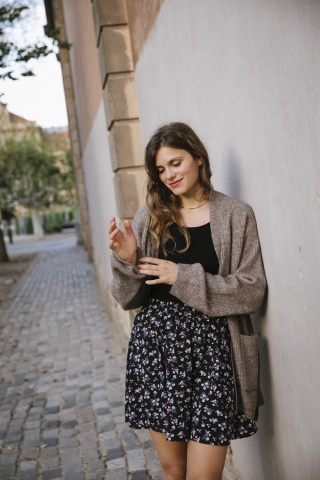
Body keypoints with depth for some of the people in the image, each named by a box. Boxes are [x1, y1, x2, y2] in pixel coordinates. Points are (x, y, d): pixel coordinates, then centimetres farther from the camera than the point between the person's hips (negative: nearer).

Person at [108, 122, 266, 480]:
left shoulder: (237, 216, 1)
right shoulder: (148, 218, 6)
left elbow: (253, 291, -6)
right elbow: (129, 300, 8)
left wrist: (183, 277, -14)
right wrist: (125, 261, -13)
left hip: (211, 346, -2)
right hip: (155, 345, 3)